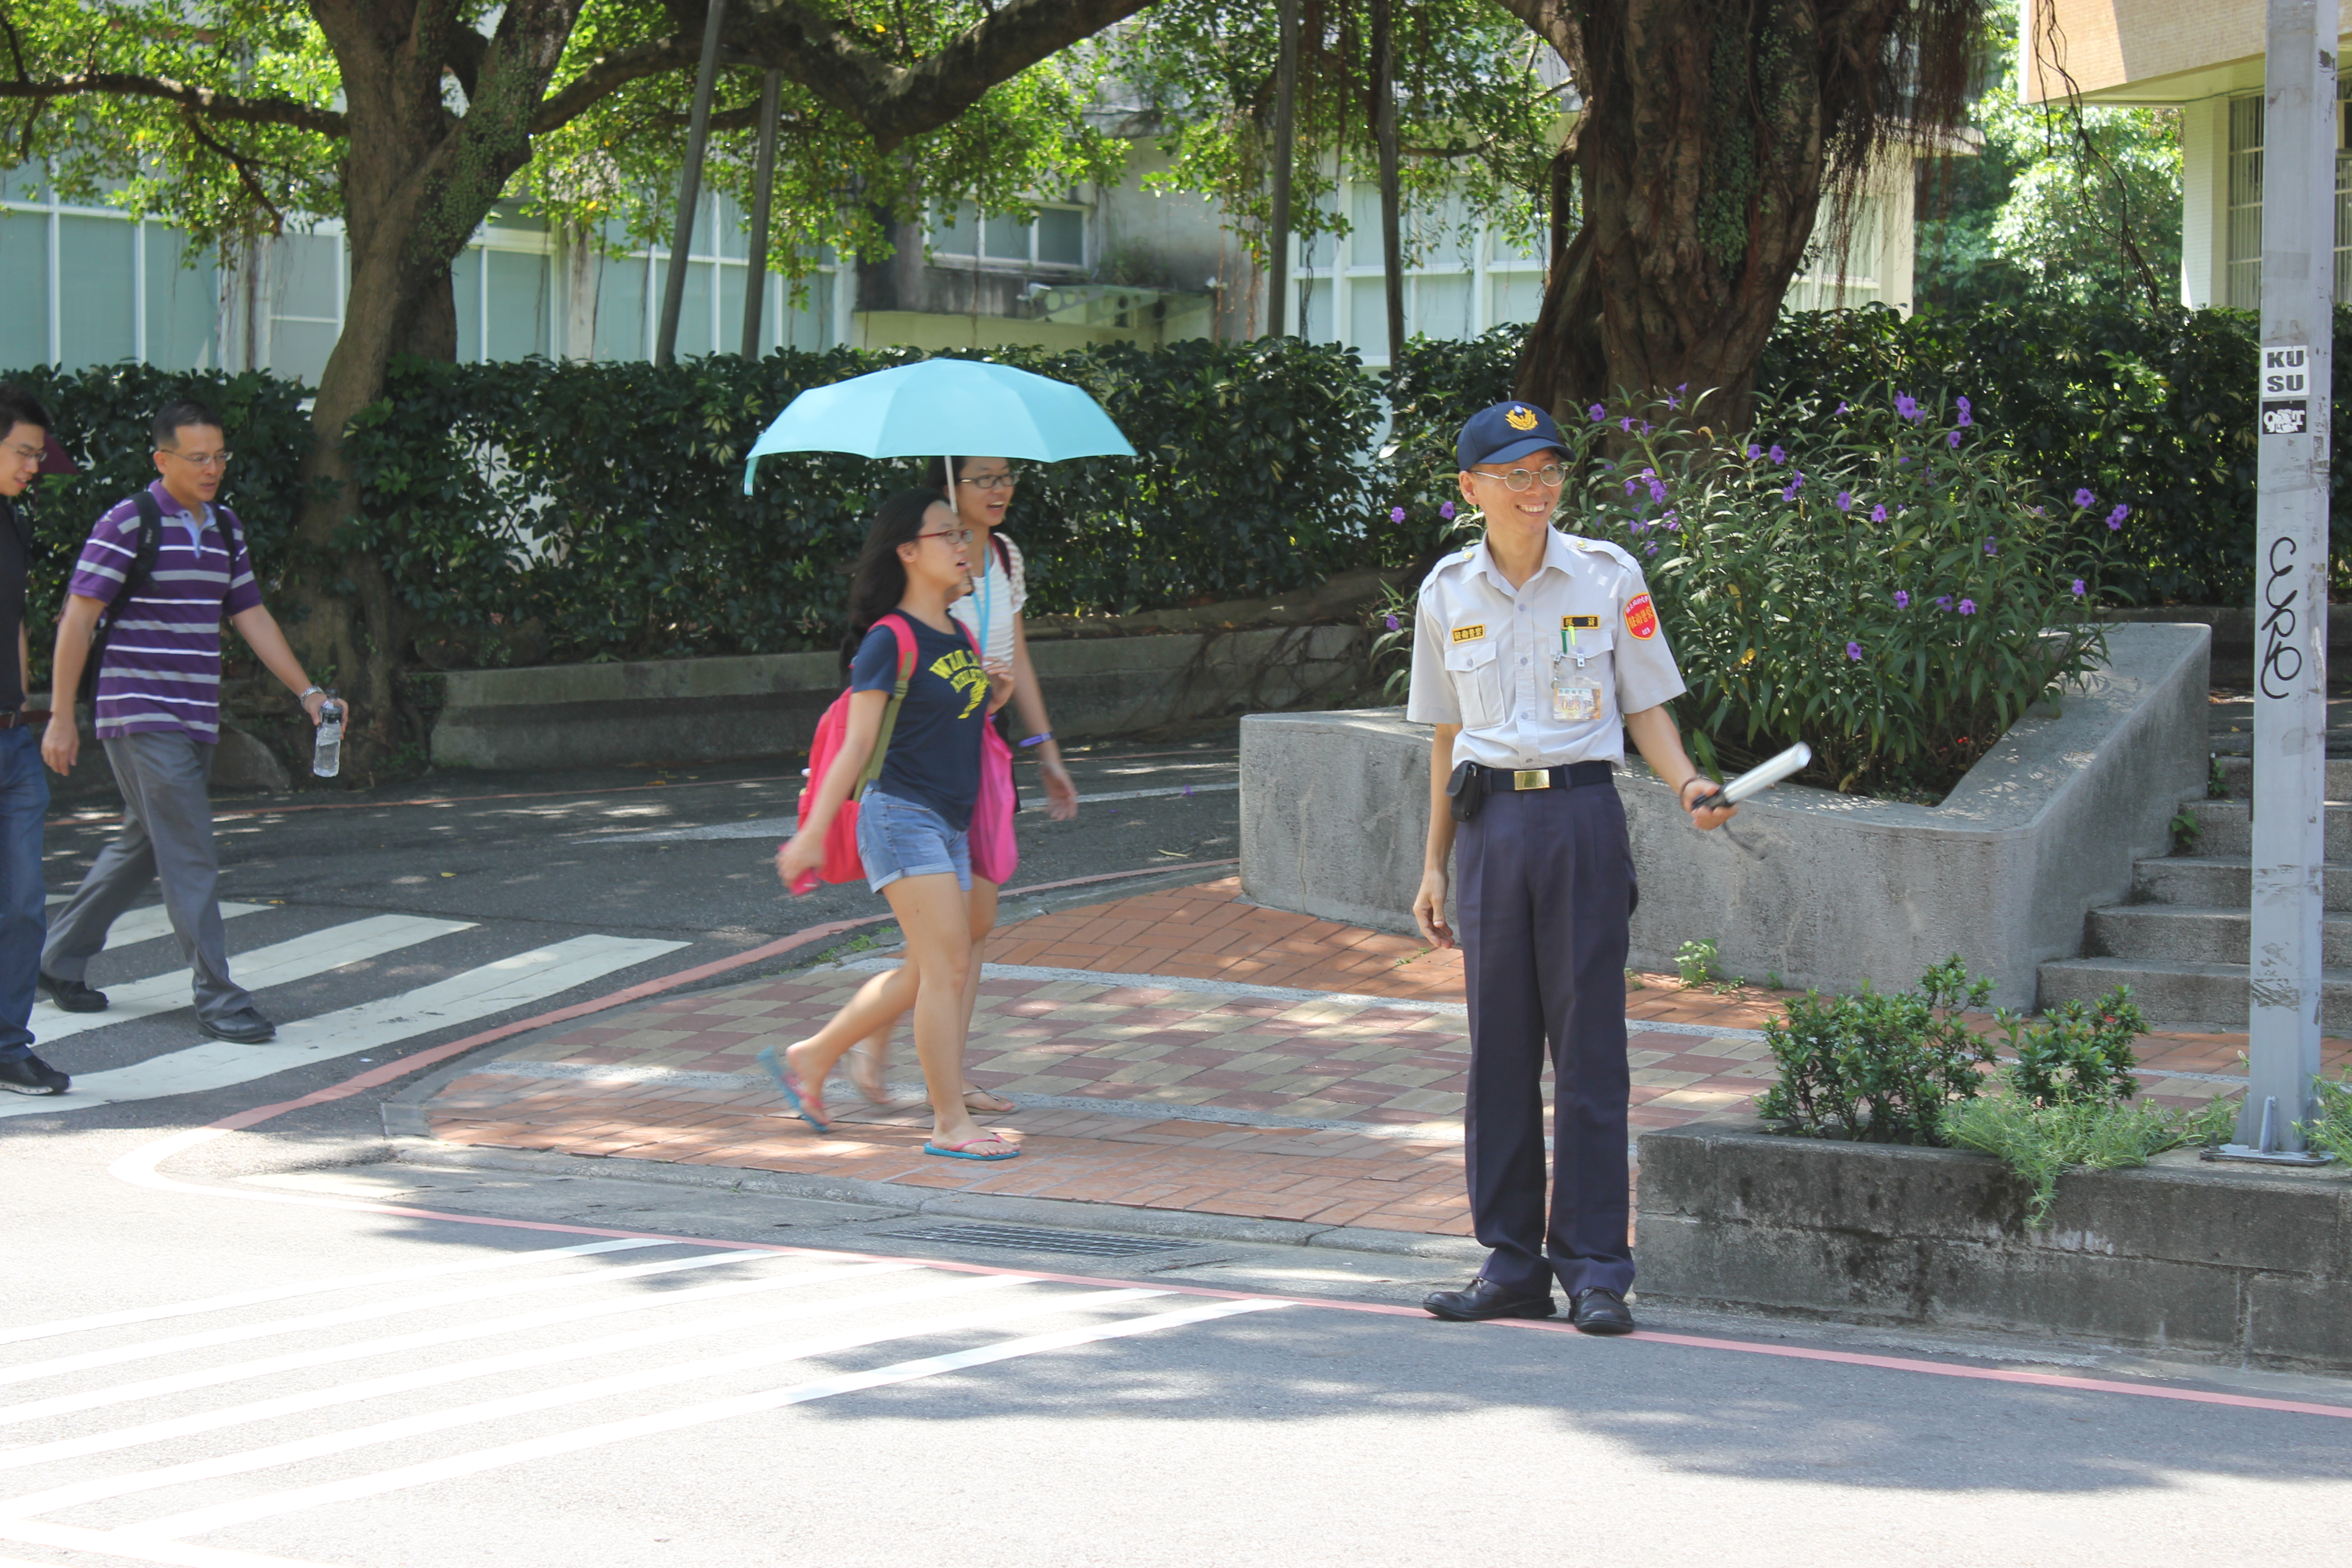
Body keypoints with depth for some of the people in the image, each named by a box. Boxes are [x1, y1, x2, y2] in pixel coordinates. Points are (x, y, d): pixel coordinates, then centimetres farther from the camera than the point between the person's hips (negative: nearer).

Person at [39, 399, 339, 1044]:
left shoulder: (226, 529, 12)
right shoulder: (127, 525, -10)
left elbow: (252, 616, 18)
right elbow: (77, 619, -9)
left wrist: (308, 691, 10)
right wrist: (62, 717, -12)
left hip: (197, 720, 8)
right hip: (143, 718, -8)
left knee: (143, 847, 15)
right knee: (190, 856, -10)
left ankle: (59, 960, 29)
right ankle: (217, 998, -7)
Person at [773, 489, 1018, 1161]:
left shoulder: (960, 639, 14)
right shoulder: (889, 641, -10)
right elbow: (857, 745, -11)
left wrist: (994, 699, 8)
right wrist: (814, 831, -14)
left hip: (950, 827, 9)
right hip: (900, 815, -9)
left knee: (930, 974, 12)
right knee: (948, 966, -13)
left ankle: (809, 1058, 26)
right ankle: (950, 1122, -8)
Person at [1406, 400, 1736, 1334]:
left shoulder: (1606, 577, 0)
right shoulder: (1447, 592, 7)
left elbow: (1646, 710, 4)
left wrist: (1687, 784, -16)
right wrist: (1435, 865, 13)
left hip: (1581, 813, -3)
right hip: (1491, 821, 3)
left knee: (1588, 1042, -4)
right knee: (1498, 1044, 5)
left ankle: (1595, 1268, 1)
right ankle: (1513, 1265, 14)